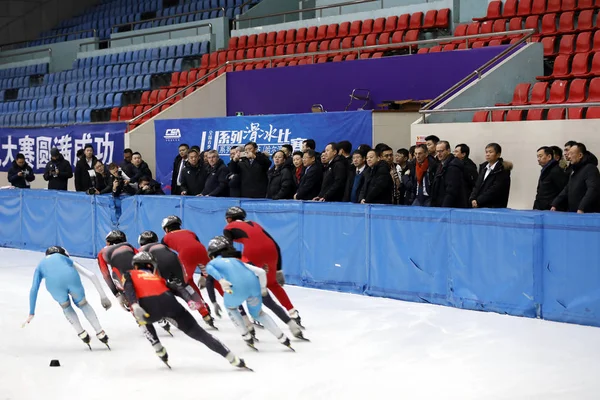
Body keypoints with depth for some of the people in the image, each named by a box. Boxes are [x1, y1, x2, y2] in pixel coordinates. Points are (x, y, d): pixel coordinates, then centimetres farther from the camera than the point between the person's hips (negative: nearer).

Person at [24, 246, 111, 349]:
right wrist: (103, 296, 32)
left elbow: (34, 290, 24)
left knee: (66, 306, 32)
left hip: (54, 283, 0)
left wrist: (31, 313, 25)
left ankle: (82, 335, 33)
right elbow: (91, 275, 32)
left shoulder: (40, 266, 37)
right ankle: (100, 334, 29)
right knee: (82, 303, 29)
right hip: (71, 278, 0)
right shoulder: (66, 259, 38)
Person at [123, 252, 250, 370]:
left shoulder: (129, 275, 30)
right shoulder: (158, 278, 39)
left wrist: (134, 306, -10)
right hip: (168, 302, 2)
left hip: (149, 307, -2)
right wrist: (189, 301, 5)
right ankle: (234, 359, 7)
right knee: (198, 332, 11)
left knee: (143, 321, 36)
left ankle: (160, 352, 24)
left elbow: (129, 289, 6)